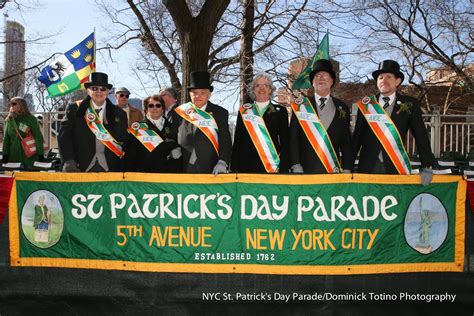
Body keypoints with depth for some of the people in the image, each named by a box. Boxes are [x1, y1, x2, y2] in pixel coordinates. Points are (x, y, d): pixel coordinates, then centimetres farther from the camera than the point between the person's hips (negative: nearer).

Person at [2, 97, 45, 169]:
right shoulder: (9, 120, 9)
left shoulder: (31, 119, -3)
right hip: (13, 157, 4)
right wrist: (5, 155, 7)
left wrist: (40, 154, -12)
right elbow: (6, 139, 13)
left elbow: (38, 137, -5)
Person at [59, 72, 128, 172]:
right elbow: (65, 136, 0)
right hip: (81, 168, -1)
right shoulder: (74, 109, 7)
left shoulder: (119, 113, 11)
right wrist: (68, 161, -11)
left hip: (109, 168, 1)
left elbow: (123, 140, 11)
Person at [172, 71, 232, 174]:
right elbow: (172, 137, 16)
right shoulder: (180, 112, 8)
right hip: (183, 170, 2)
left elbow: (225, 142, -1)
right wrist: (174, 148, -4)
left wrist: (222, 162, -14)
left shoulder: (220, 113, 4)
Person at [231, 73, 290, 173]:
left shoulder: (280, 111, 10)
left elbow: (285, 142, 5)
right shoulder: (244, 111, 12)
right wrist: (234, 168, 2)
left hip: (273, 166, -1)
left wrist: (284, 169, -5)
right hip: (247, 165, 1)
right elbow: (237, 141, 10)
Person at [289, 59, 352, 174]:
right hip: (305, 169, -1)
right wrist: (296, 166, -8)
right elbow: (293, 138, 1)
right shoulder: (301, 106, 5)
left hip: (333, 169, 1)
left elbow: (346, 142, 9)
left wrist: (347, 169, 0)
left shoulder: (342, 108, 10)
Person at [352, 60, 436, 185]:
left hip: (396, 168, -1)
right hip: (368, 167, 1)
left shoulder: (410, 104, 4)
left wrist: (427, 166, -8)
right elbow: (357, 136, 7)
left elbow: (421, 136, 1)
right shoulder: (366, 105, 7)